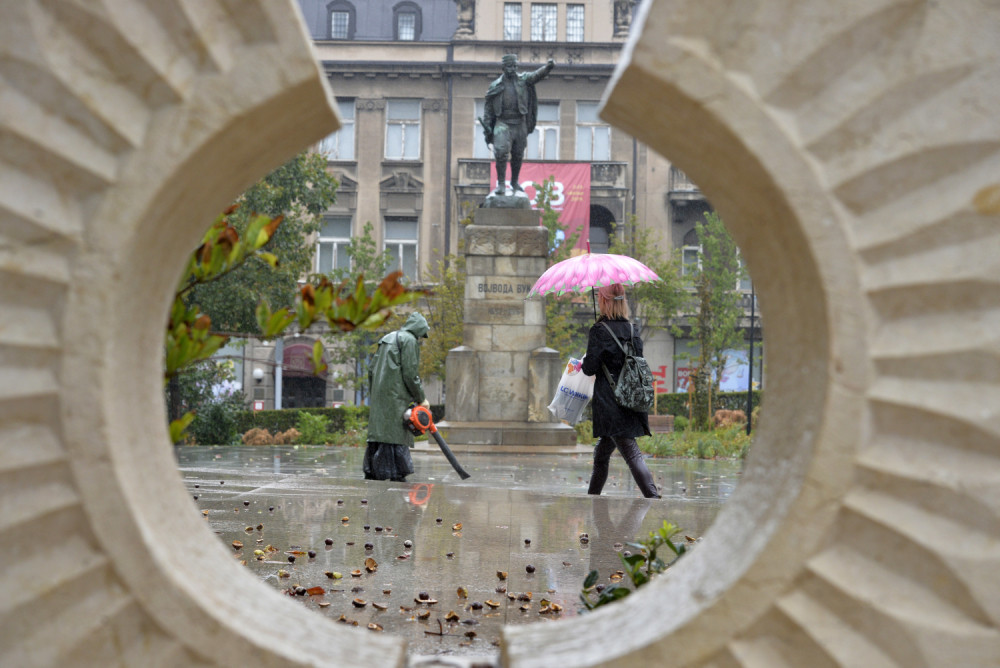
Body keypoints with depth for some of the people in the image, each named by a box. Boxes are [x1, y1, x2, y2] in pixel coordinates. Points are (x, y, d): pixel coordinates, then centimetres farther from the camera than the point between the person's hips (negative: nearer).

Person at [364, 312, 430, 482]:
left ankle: (371, 470, 8)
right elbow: (410, 372, -11)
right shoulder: (409, 340, -4)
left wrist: (373, 395, 23)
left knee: (378, 428, 9)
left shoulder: (388, 338, 22)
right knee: (395, 430, -9)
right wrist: (421, 398, -3)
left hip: (379, 393, 8)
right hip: (395, 394, -8)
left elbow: (372, 368, 21)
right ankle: (396, 472, -10)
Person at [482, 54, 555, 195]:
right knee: (501, 153, -15)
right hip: (503, 123, -2)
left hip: (519, 123, 2)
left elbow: (537, 75, -12)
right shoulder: (495, 86, 1)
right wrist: (486, 126, -1)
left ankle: (515, 182, 28)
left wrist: (548, 67, -33)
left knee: (518, 156, 11)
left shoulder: (523, 80, 5)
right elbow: (488, 108, 4)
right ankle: (501, 184, -8)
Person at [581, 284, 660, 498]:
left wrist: (584, 360, 10)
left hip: (609, 403, -7)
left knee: (631, 453, -11)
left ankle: (653, 496, -22)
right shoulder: (631, 329, 9)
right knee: (602, 452, 20)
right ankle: (592, 497, 29)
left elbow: (589, 368, -11)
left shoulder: (599, 330, -10)